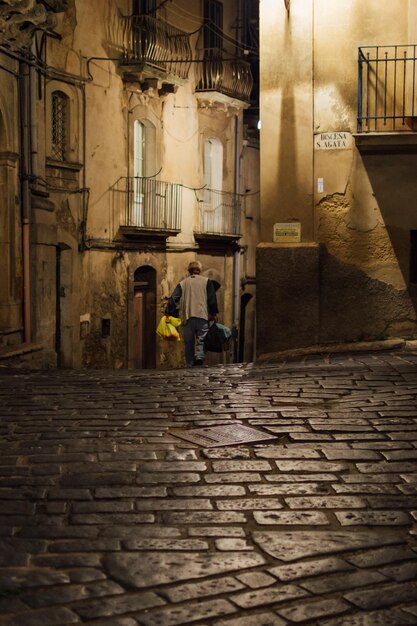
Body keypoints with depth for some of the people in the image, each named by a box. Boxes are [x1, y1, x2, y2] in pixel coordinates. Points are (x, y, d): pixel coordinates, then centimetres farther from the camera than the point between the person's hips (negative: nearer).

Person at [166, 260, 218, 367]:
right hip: (202, 315, -2)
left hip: (187, 317, 2)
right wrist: (214, 313, 10)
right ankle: (199, 357, -27)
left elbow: (173, 299, 4)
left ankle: (190, 365, 8)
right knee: (202, 339, -2)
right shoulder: (206, 281, 8)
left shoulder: (182, 283, 13)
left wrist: (169, 313, 6)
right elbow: (212, 299, 3)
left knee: (189, 342, 8)